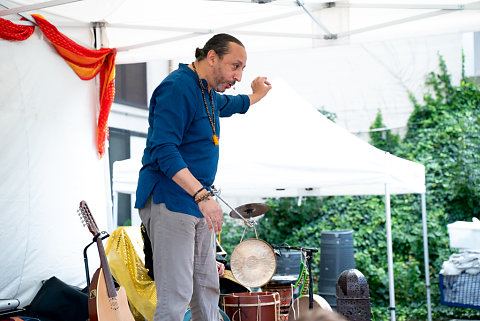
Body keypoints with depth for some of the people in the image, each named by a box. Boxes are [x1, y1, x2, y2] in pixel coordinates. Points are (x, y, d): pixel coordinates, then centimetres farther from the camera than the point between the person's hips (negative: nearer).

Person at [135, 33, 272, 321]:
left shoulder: (209, 94, 17)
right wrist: (203, 195, -29)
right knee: (176, 296, -13)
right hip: (170, 202, -10)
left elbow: (228, 105, 44)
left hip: (199, 205, 10)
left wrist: (256, 96, 57)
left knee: (208, 290, 12)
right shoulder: (178, 87, -15)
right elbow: (163, 149, -24)